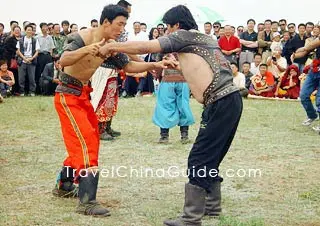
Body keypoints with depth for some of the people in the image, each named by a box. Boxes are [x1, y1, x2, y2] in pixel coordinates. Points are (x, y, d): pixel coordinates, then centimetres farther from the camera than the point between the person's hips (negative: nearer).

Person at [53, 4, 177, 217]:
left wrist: (155, 65, -8)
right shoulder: (82, 37, -21)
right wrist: (86, 50, -51)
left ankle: (64, 185, 33)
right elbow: (63, 61, -34)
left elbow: (128, 65, 5)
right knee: (86, 143, -16)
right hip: (68, 94, -9)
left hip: (83, 94, 9)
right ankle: (87, 201, -16)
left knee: (89, 142, 16)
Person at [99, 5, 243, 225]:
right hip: (229, 100, 9)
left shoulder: (184, 36, -2)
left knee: (199, 159, -8)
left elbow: (145, 47, -7)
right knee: (209, 157, 18)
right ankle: (212, 205, 28)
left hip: (222, 103, -9)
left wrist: (111, 47, 1)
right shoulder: (205, 38, 23)